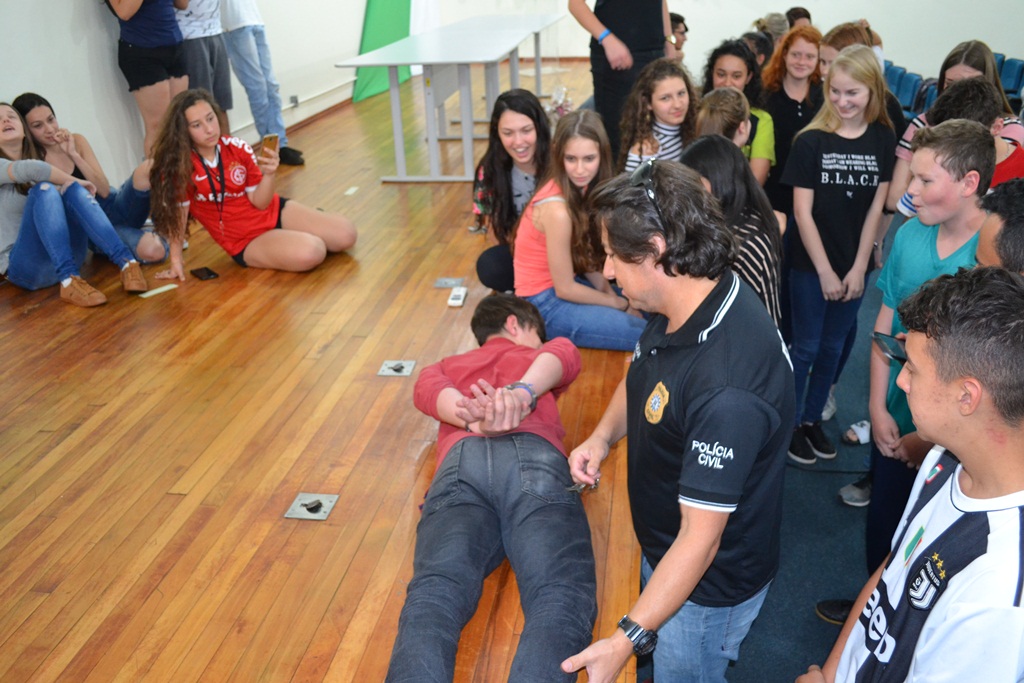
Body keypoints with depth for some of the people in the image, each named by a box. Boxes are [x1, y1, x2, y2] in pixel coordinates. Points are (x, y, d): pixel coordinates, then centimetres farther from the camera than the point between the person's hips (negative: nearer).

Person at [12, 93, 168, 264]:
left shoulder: (76, 141, 3)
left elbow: (104, 190, -5)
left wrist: (74, 155, -14)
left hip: (115, 207, 4)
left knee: (148, 168, -27)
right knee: (152, 250, -34)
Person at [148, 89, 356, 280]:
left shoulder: (238, 148, -8)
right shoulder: (178, 164, -19)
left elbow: (260, 203, -5)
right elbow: (178, 212, -12)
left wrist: (269, 174, -24)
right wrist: (176, 259, -8)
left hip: (273, 212, 4)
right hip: (246, 240, -4)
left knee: (345, 235, -7)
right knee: (310, 253, -30)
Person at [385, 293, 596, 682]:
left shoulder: (443, 368, 41)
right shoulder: (539, 353, 37)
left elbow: (431, 390, 16)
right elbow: (560, 355, 12)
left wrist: (472, 419, -5)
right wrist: (522, 393, -9)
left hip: (462, 460, 2)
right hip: (535, 455, -1)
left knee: (434, 593, -22)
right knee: (560, 595, -21)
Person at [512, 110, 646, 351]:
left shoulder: (582, 188, -5)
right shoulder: (557, 210, -29)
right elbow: (565, 289, -20)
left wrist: (608, 290, -7)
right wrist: (619, 304, -8)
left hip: (567, 285, 8)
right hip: (545, 303, -8)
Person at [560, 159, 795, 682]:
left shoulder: (727, 389, -40)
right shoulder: (678, 308, -12)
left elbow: (699, 538, -33)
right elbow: (642, 373, 11)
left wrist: (625, 641, -32)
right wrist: (602, 436, -6)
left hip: (708, 584, -7)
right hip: (660, 546, 8)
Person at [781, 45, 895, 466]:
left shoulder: (883, 139, -2)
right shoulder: (811, 141, -11)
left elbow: (876, 207, -1)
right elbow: (802, 211, -11)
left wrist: (858, 268, -5)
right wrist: (824, 271, -12)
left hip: (855, 265, 3)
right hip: (810, 265, -3)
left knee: (833, 347, 14)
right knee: (806, 347, 6)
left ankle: (813, 418, 30)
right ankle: (791, 423, 21)